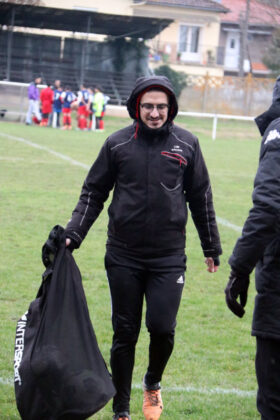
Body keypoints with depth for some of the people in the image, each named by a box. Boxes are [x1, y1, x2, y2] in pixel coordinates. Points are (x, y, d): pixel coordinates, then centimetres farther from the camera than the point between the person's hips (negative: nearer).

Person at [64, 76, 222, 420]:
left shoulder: (187, 145, 3)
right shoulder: (118, 143, 0)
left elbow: (201, 199, 11)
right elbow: (93, 194, 6)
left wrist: (211, 247, 15)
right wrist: (73, 234, -5)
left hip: (169, 258, 0)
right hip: (123, 257, 0)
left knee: (162, 328, -10)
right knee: (124, 334, 5)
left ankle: (153, 383, 22)